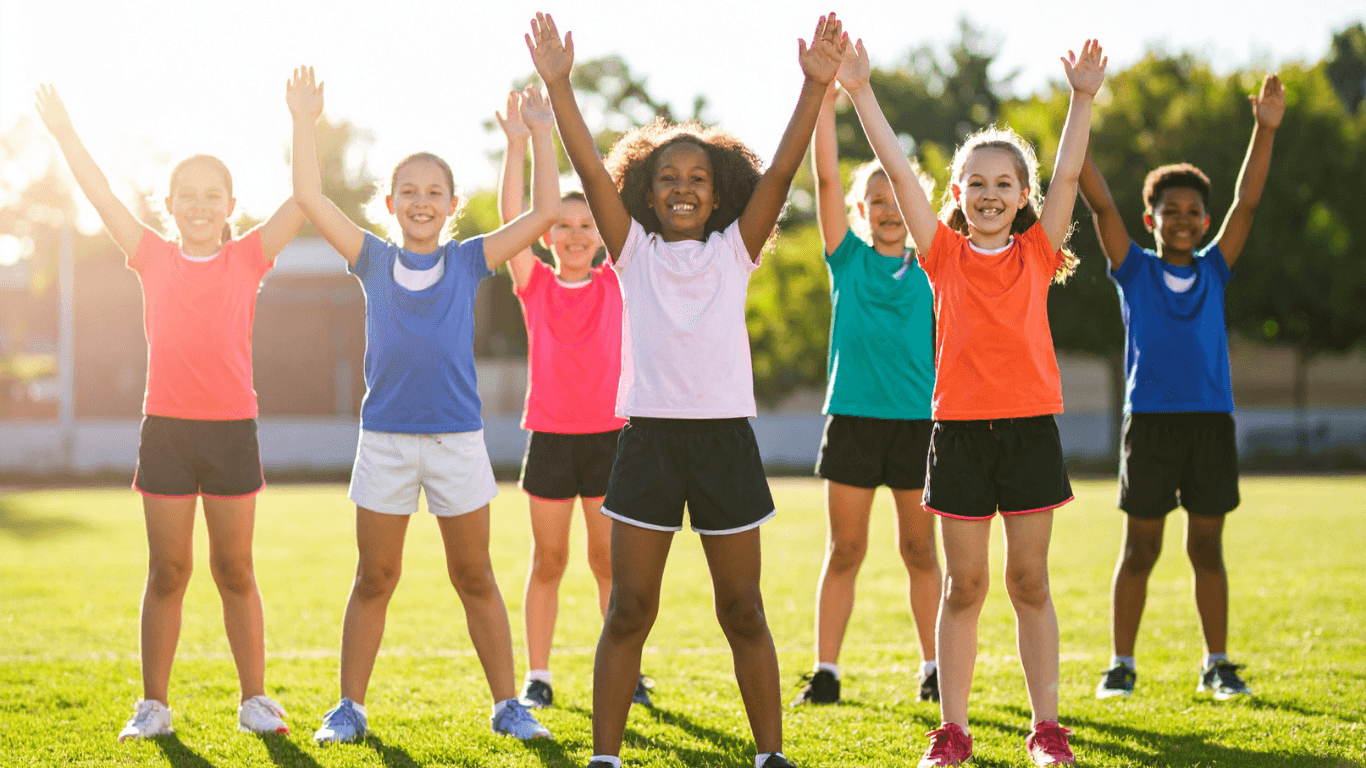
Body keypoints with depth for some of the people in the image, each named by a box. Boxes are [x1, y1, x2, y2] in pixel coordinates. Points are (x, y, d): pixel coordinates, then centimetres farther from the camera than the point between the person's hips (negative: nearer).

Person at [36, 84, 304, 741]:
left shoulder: (248, 258, 4)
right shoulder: (153, 258, 6)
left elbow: (305, 198, -1)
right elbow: (100, 195, 1)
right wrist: (62, 131, -5)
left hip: (232, 429, -1)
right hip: (165, 428, 1)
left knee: (234, 570, 5)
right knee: (167, 571, 4)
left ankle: (255, 699, 14)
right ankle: (153, 703, 11)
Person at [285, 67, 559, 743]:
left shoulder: (470, 260, 2)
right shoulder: (373, 260, 4)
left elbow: (544, 212, -3)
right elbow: (310, 198, -3)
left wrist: (540, 134, -8)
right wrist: (305, 123, -9)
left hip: (456, 439, 0)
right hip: (384, 439, 1)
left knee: (475, 580, 7)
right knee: (374, 580, 7)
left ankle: (507, 704, 13)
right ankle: (349, 707, 14)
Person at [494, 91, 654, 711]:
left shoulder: (616, 284, 4)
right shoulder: (535, 286, 2)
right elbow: (511, 217, -7)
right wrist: (516, 145, -15)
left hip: (608, 437, 0)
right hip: (550, 438, 0)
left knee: (610, 561, 6)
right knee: (548, 563, 5)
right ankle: (537, 677, 11)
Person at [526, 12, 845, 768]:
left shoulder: (734, 250, 5)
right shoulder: (634, 252, 5)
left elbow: (781, 171, -5)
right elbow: (591, 169, -5)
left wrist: (815, 86, -17)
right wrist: (557, 86, -16)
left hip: (724, 438, 0)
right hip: (650, 437, 0)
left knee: (742, 611, 7)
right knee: (629, 609, 2)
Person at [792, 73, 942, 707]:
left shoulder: (931, 270, 7)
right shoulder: (848, 259, 5)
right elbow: (826, 176, -3)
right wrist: (825, 97, -10)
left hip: (919, 422, 1)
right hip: (853, 418, 0)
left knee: (919, 551, 6)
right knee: (844, 551, 2)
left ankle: (934, 668, 14)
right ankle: (825, 671, 6)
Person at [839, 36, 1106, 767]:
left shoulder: (1037, 253, 5)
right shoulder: (944, 255, 2)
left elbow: (1067, 174, -3)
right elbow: (897, 170, -4)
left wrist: (1083, 96, -11)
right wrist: (859, 91, -9)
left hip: (1030, 429, 0)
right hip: (960, 431, 0)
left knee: (1030, 581, 5)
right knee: (964, 586, 5)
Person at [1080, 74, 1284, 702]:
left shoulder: (1214, 271, 9)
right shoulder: (1134, 270, 4)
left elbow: (1247, 202, 1)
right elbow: (1102, 205, -5)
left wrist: (1265, 131, -9)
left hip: (1211, 420, 2)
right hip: (1149, 420, -2)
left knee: (1207, 547, 7)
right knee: (1140, 548, 3)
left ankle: (1216, 664, 14)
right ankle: (1121, 663, 10)